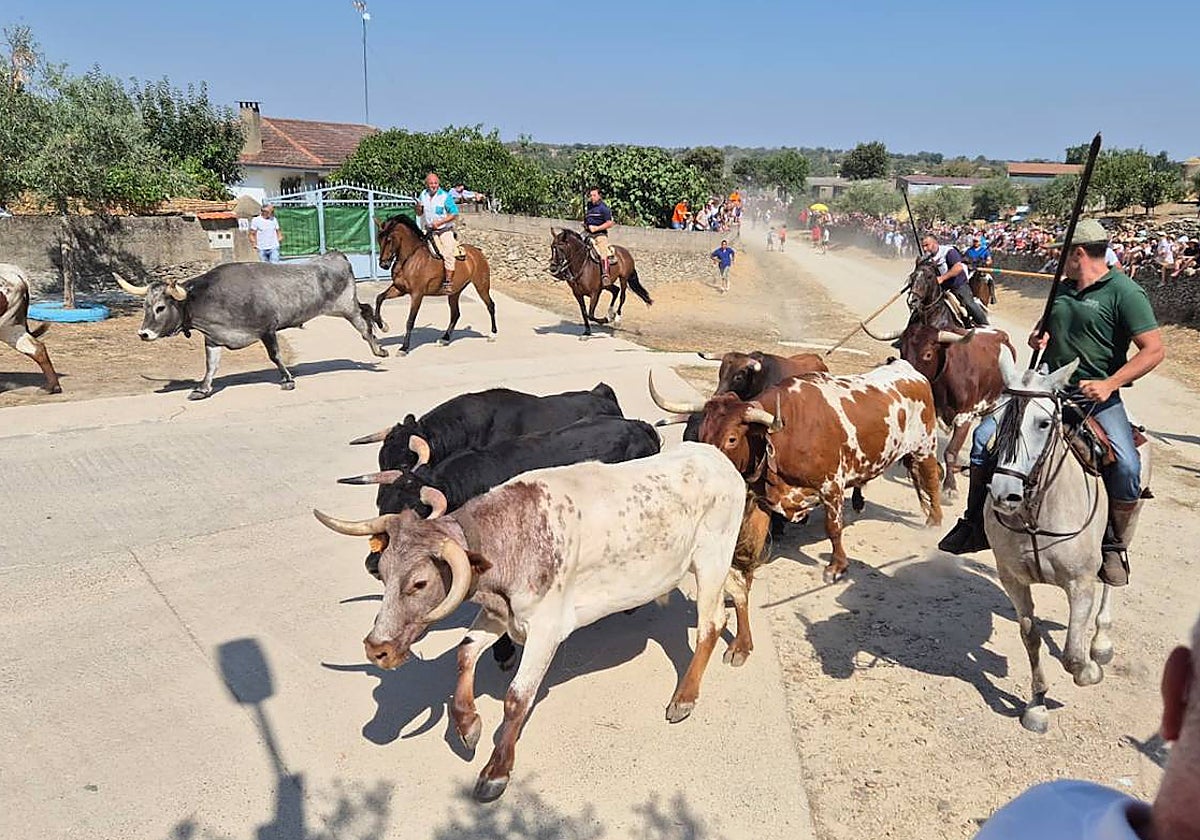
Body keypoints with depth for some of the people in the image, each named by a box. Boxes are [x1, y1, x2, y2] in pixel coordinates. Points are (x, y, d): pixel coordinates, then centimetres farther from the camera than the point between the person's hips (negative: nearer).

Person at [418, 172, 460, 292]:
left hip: (445, 229, -5)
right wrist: (419, 207, -7)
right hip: (429, 231, 5)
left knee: (448, 253, -21)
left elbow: (454, 214, -10)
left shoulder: (445, 196, -8)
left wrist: (440, 222, -18)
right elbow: (419, 213, 18)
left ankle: (448, 282, -19)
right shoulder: (423, 195, 7)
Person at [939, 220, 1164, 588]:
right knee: (984, 437, -7)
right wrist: (1038, 336, 6)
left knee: (1127, 466, -26)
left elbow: (1154, 349, -13)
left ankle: (1114, 546, -2)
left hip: (1096, 396, -6)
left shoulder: (1124, 292, -9)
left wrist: (1110, 384, -22)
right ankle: (975, 523, 6)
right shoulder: (1063, 289, 12)